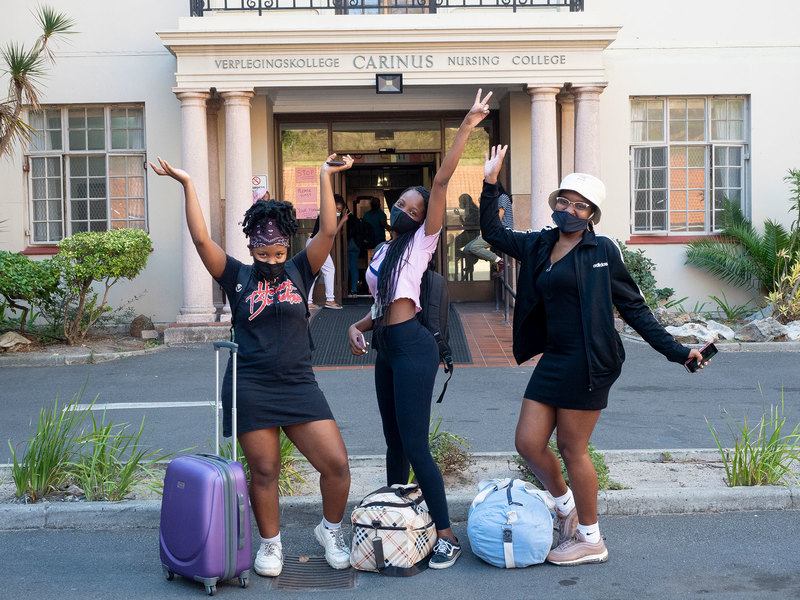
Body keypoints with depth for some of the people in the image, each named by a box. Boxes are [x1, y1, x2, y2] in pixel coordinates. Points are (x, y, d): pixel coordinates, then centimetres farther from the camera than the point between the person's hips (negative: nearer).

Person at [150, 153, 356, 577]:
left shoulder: (298, 273, 8)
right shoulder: (238, 278, 4)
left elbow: (328, 231, -2)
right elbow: (201, 240, -5)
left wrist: (325, 178, -6)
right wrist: (187, 185, -9)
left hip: (299, 387, 2)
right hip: (251, 390, -1)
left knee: (336, 464, -5)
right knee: (263, 472, 6)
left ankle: (330, 530, 21)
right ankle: (270, 544, 27)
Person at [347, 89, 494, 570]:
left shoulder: (422, 242, -1)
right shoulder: (383, 251, 19)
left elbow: (441, 183, -11)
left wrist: (467, 128, -16)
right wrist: (359, 327, 6)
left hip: (413, 347, -8)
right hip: (386, 349, 8)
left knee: (415, 445, -9)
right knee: (394, 442, 16)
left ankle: (447, 535, -2)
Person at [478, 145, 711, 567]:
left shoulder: (603, 251, -3)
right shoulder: (539, 246, 11)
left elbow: (632, 307, 0)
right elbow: (493, 233, 19)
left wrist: (675, 351, -2)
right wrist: (491, 183, 10)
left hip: (588, 360, -6)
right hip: (553, 358, 6)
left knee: (572, 449, 0)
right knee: (528, 443, 4)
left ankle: (591, 540, 18)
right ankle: (566, 506, 31)